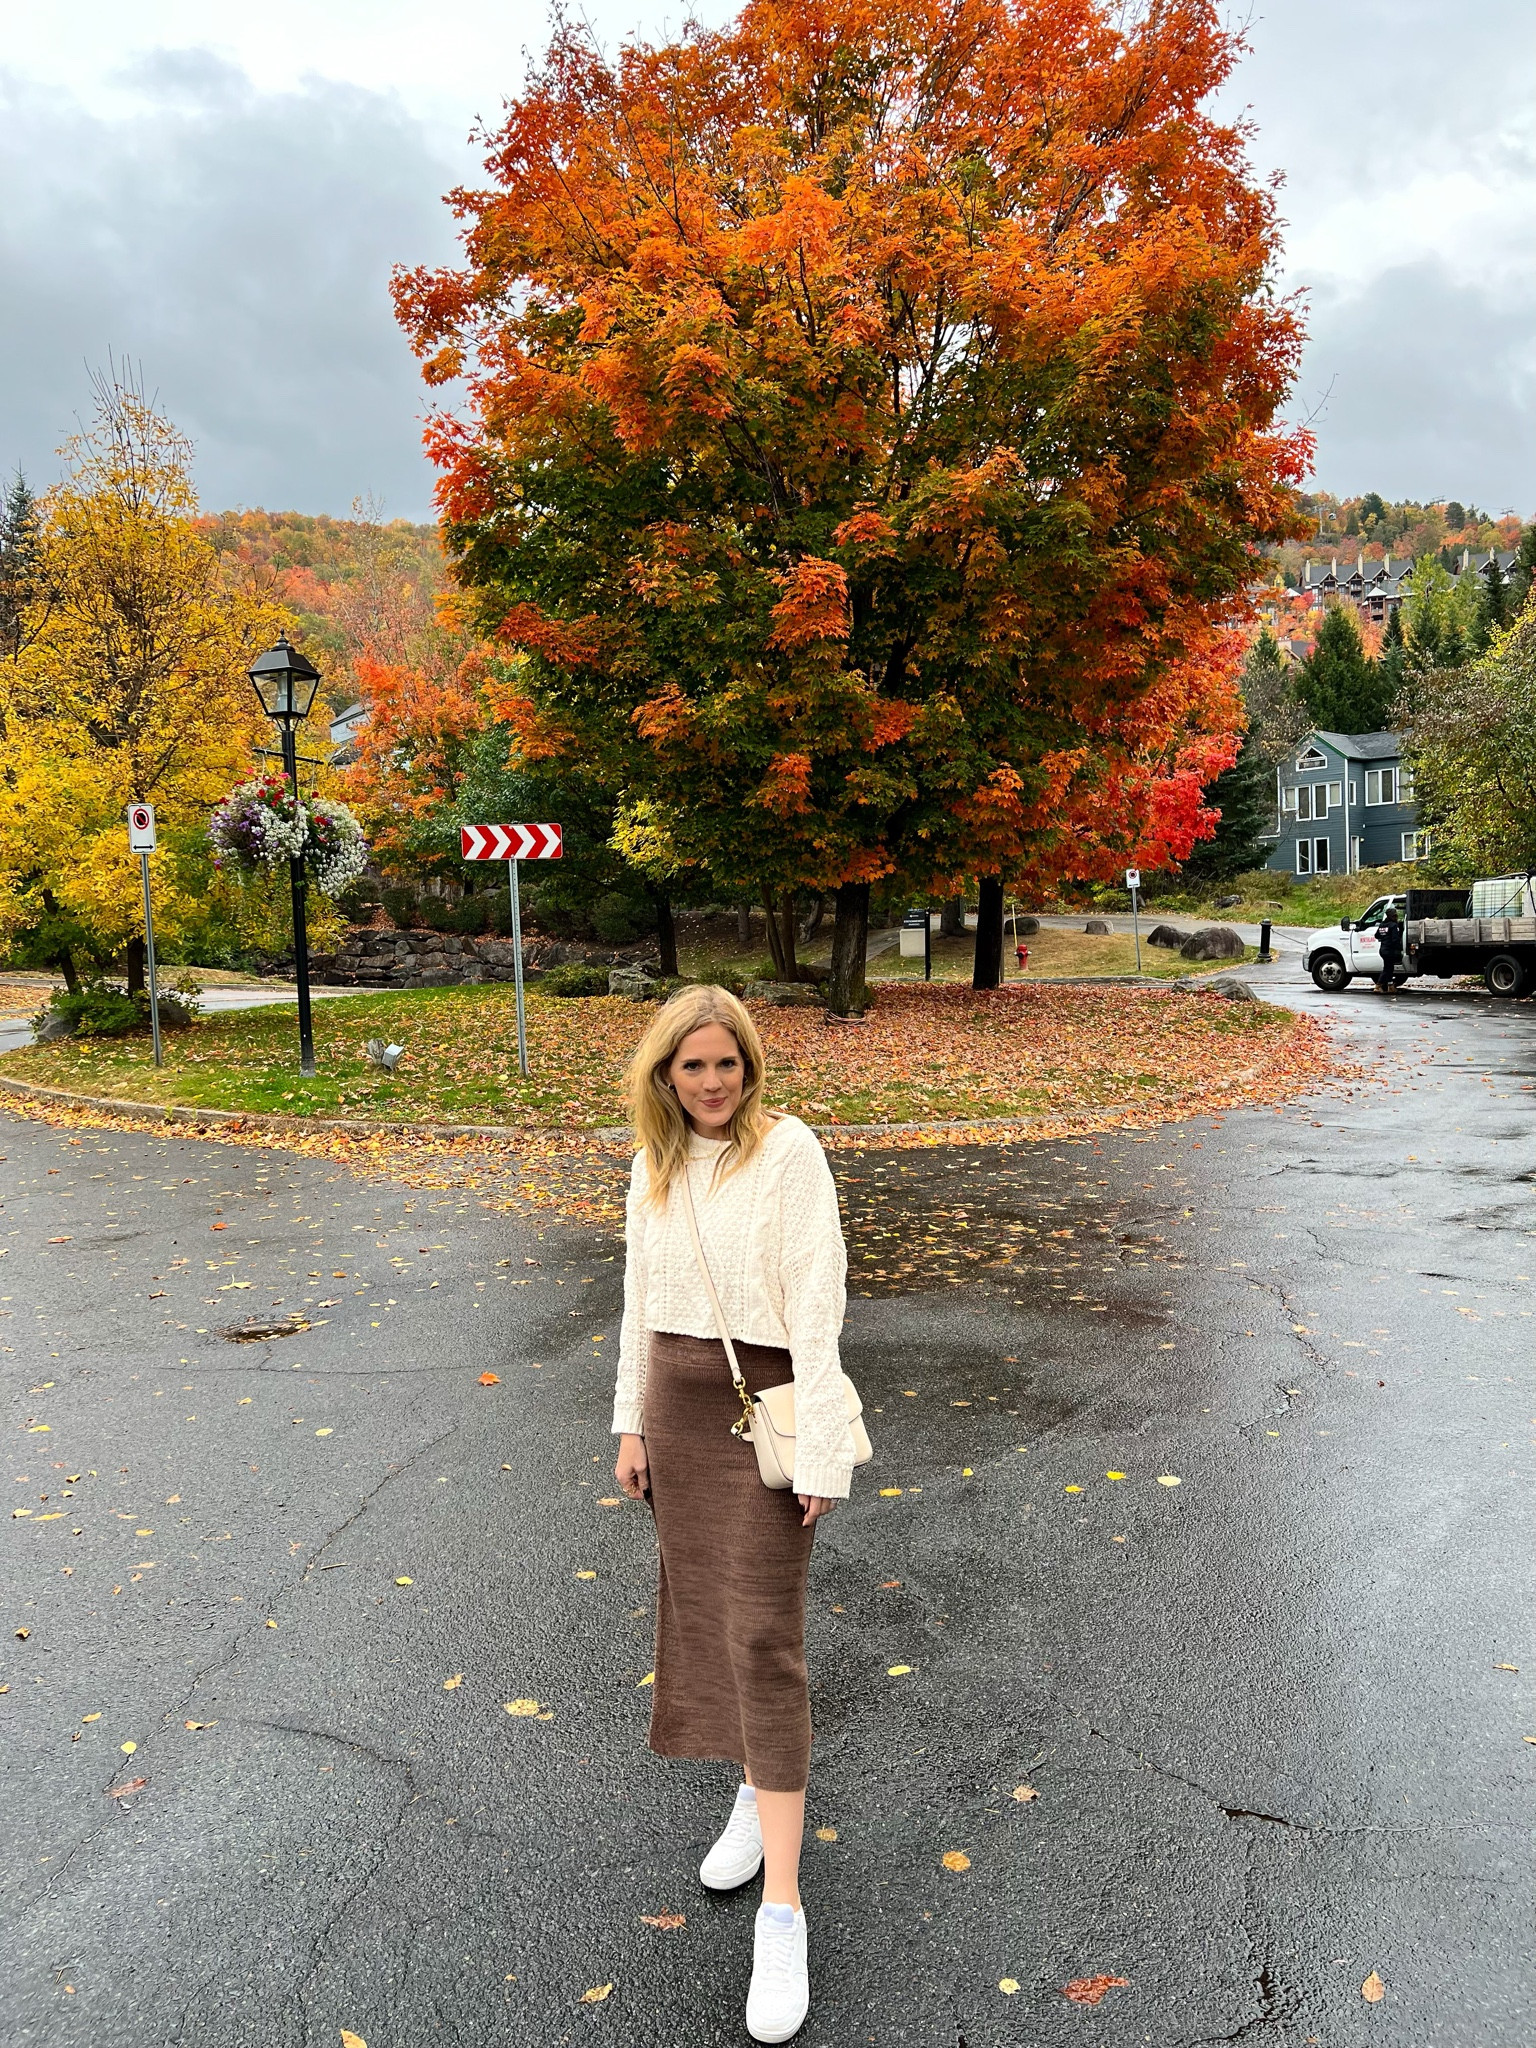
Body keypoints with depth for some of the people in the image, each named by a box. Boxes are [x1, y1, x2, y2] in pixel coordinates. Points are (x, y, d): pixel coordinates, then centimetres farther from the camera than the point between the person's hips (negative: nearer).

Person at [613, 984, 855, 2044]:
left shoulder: (788, 1150, -15)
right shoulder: (655, 1164, 4)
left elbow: (817, 1306, -16)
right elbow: (642, 1297, 11)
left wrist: (821, 1451, -16)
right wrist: (633, 1423, 12)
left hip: (765, 1407, -6)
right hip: (676, 1403, 6)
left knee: (764, 1637, -5)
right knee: (704, 1609, 17)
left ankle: (782, 1912, 4)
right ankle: (757, 1792, 40)